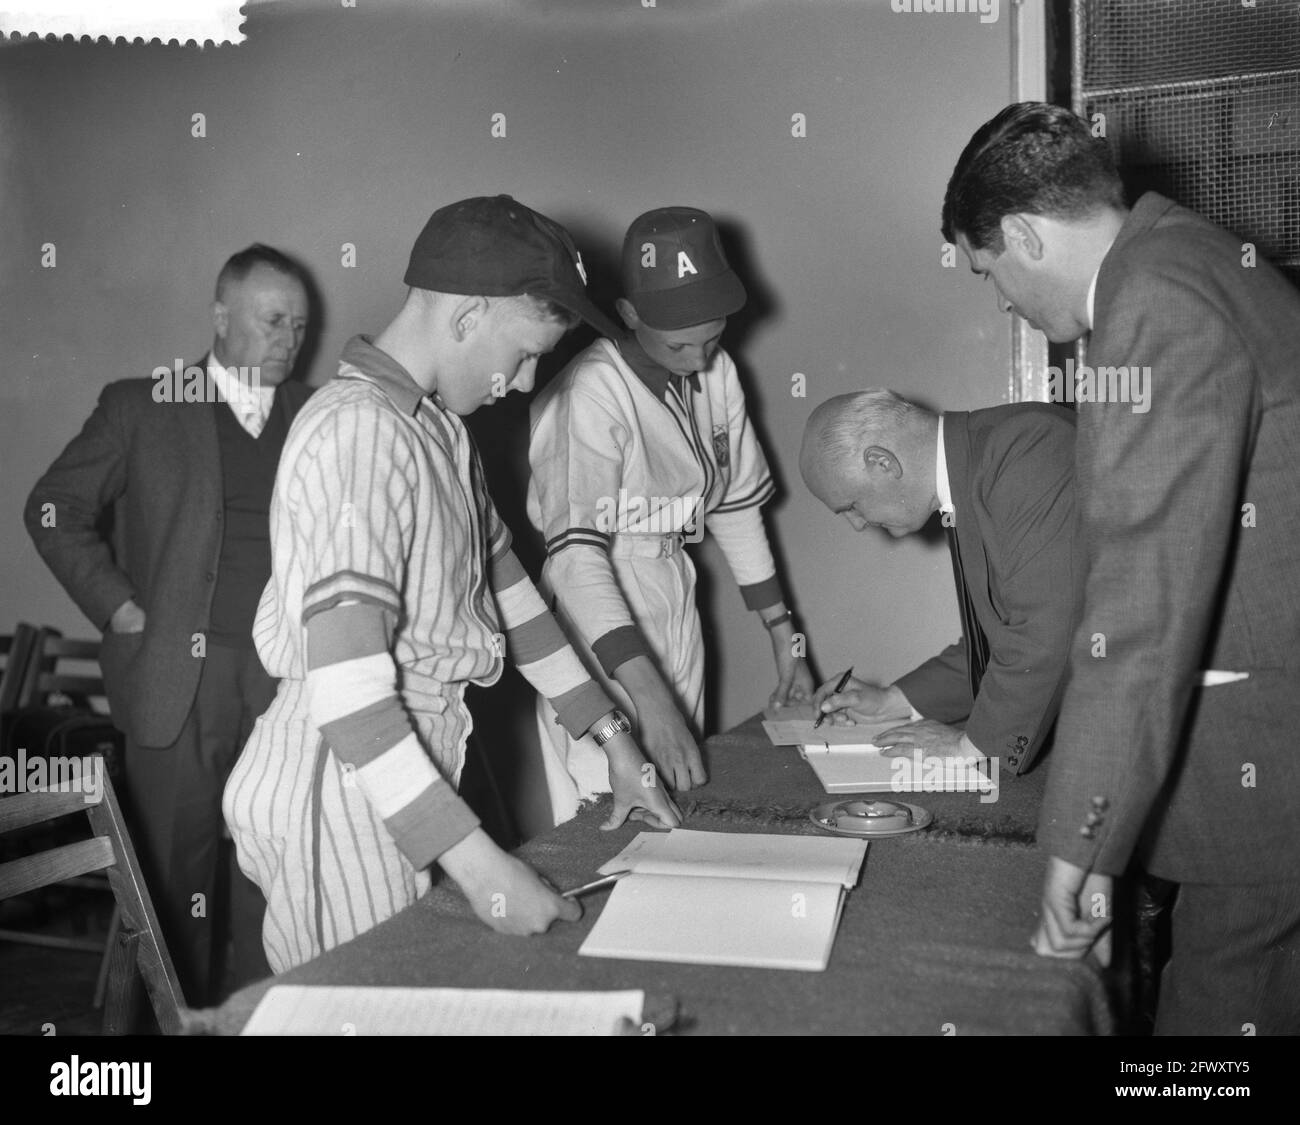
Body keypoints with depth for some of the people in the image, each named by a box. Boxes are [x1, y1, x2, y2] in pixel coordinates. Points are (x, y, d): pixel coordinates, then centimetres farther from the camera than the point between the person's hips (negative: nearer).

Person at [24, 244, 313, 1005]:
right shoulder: (141, 406, 4)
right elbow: (56, 509, 5)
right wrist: (122, 611, -3)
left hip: (289, 678, 2)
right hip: (179, 676, -2)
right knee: (176, 867, 7)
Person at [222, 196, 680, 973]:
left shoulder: (439, 425, 9)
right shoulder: (359, 429, -21)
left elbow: (507, 588, 16)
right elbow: (346, 696, -26)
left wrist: (614, 737, 15)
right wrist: (478, 864, -27)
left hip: (418, 767, 9)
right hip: (345, 785, -9)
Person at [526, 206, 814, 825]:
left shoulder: (716, 373, 2)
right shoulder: (592, 392, -21)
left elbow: (738, 503, 12)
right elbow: (575, 552, -28)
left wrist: (783, 636, 11)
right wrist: (648, 695, -35)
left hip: (675, 609, 7)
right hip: (597, 623, -7)